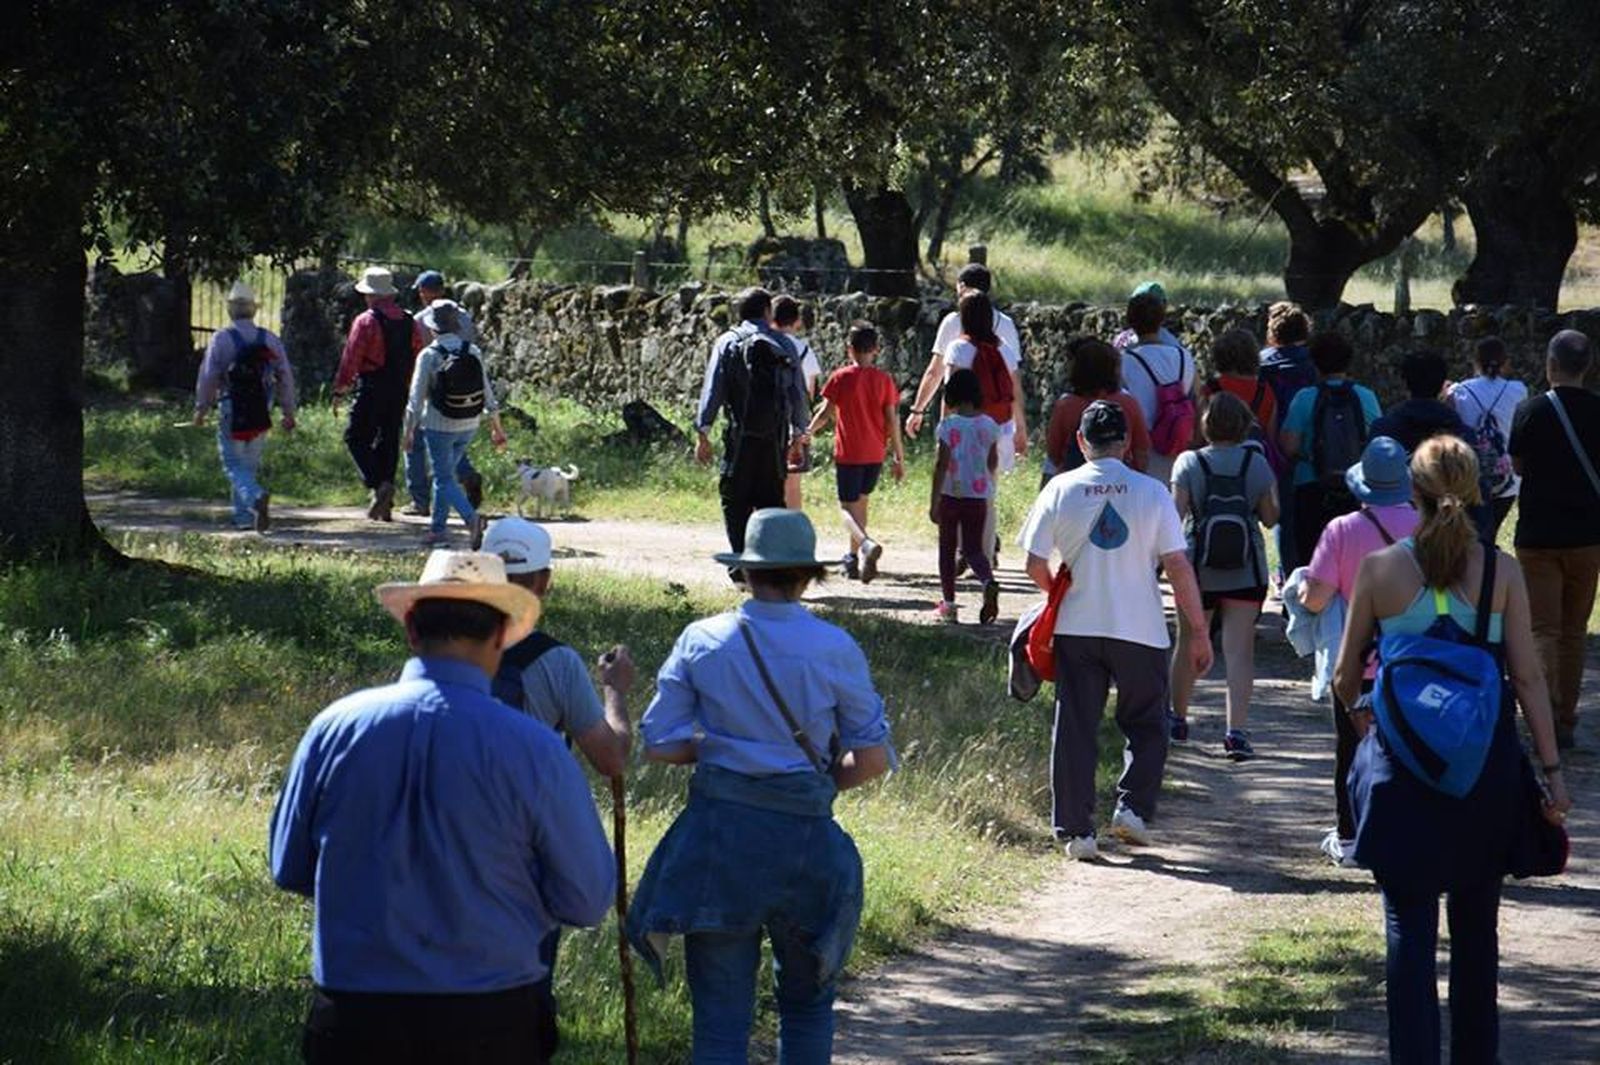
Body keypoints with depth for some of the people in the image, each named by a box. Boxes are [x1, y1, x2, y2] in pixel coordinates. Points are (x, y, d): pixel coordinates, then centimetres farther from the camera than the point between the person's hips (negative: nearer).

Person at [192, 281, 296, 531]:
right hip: (261, 416, 4)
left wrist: (201, 407, 2)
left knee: (235, 465, -1)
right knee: (251, 465, 16)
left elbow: (208, 375, -8)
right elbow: (285, 377, 6)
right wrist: (288, 412, 11)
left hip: (231, 413, -4)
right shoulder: (270, 340, 5)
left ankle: (256, 497, -28)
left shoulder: (222, 339, -7)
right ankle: (244, 517, 18)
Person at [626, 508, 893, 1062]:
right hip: (804, 831, 0)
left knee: (721, 1009, 5)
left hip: (718, 830, 1)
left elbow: (658, 743, -2)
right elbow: (873, 758, -3)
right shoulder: (836, 649, -5)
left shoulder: (701, 641, -2)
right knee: (807, 1002, 18)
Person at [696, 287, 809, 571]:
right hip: (776, 436, 2)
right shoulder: (785, 345, 7)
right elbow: (798, 392, 8)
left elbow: (713, 388, -3)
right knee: (772, 500, 11)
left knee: (735, 500, 2)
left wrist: (703, 433, -3)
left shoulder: (727, 342, 2)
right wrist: (799, 431, 18)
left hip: (741, 434, -2)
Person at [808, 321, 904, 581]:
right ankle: (854, 558, 27)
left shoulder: (841, 378, -8)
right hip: (875, 454, 4)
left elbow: (825, 413, -4)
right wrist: (899, 457, 5)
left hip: (848, 453, -4)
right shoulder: (884, 380, -1)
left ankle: (866, 544, -32)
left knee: (848, 507, -3)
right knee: (861, 501, 20)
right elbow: (892, 420, -1)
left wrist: (807, 433, 13)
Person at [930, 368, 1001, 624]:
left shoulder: (948, 425, -12)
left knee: (947, 548, 12)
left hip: (951, 495, -3)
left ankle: (948, 604, 15)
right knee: (974, 549, 8)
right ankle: (988, 581, -24)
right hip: (978, 496, 3)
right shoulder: (989, 425, 1)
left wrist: (934, 502, -11)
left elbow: (941, 464, -14)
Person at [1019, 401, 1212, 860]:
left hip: (1076, 629, 1)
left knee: (1075, 728, 7)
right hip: (1140, 629, -1)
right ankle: (1132, 807, 0)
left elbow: (1035, 564, 0)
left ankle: (1075, 830, 4)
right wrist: (1200, 632, 1)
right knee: (1146, 726, 16)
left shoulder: (1060, 490, -1)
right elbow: (1178, 566, -5)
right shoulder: (1151, 492, -4)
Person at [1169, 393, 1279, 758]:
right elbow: (1270, 517, 2)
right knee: (1240, 650, -3)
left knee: (1188, 644, 17)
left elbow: (1176, 512, -12)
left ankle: (1178, 718, 33)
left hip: (1197, 569, 0)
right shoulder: (1257, 464, -3)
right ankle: (1237, 729, -15)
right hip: (1246, 573, 0)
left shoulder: (1189, 463, -6)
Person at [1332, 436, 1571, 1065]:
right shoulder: (1501, 573, -4)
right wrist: (1551, 769, 1)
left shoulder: (1381, 570, -5)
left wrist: (1365, 723, 23)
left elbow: (1346, 677, 3)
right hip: (1487, 764, 1)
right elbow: (1528, 678, -4)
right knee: (1477, 924, 16)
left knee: (1409, 921, 3)